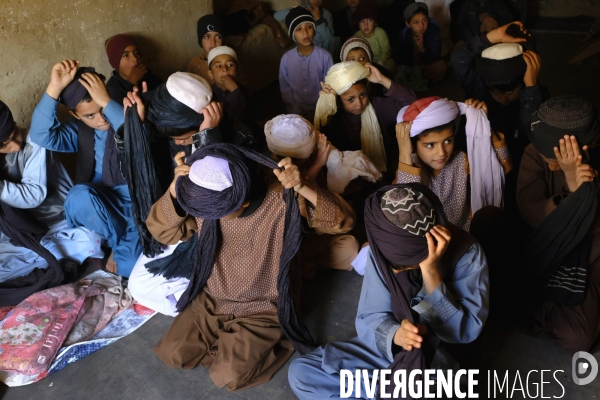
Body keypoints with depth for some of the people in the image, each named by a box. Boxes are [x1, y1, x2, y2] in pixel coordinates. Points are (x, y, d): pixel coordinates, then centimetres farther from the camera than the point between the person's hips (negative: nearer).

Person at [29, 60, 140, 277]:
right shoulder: (79, 129, 7)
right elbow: (40, 136, -11)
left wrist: (107, 103, -29)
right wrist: (54, 88, -19)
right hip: (99, 204, 5)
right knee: (79, 196, -33)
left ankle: (122, 249, 4)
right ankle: (126, 242, -11)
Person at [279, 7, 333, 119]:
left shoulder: (325, 56, -10)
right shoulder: (286, 58, -5)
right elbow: (285, 89, 2)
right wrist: (297, 112, -4)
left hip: (320, 111, -1)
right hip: (296, 112, 1)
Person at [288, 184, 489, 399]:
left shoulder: (466, 252, -22)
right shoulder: (381, 251, -13)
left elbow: (467, 331, -23)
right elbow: (369, 318, -10)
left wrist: (430, 272, -36)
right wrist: (395, 334, -33)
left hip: (434, 350, -3)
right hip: (386, 341, 4)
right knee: (299, 372, -10)